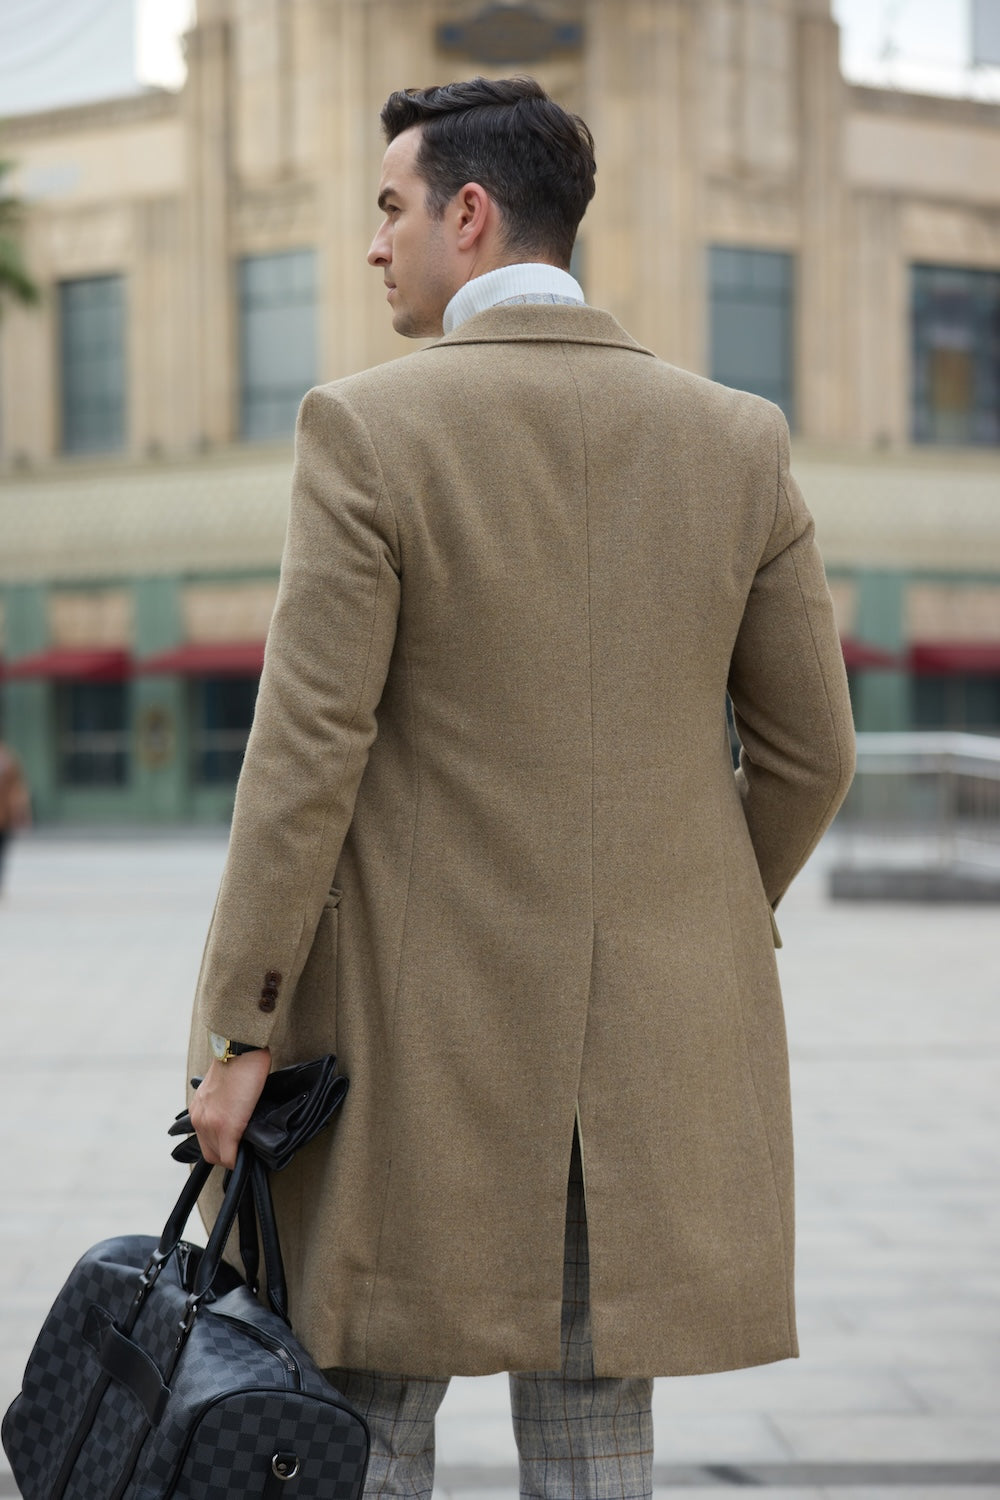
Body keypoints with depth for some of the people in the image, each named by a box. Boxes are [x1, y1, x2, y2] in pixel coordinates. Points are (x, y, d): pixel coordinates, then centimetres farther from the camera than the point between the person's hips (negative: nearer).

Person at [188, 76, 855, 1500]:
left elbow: (309, 751, -14)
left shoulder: (368, 429, -11)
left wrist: (241, 1032, -8)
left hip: (422, 1023, -3)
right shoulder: (736, 438, 1)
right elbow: (810, 751, 5)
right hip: (658, 1042, 4)